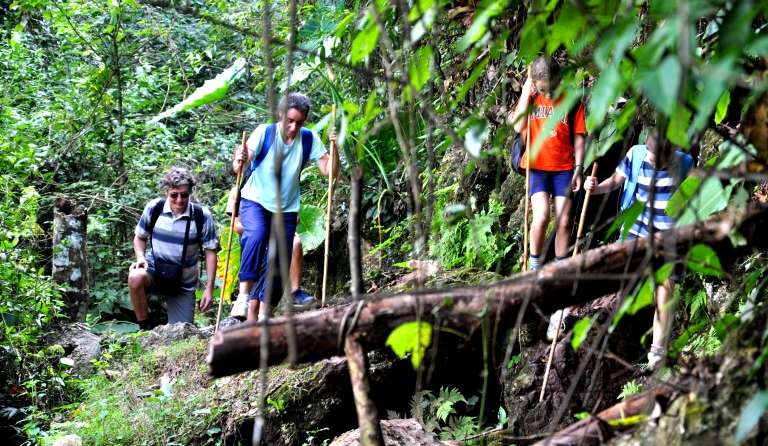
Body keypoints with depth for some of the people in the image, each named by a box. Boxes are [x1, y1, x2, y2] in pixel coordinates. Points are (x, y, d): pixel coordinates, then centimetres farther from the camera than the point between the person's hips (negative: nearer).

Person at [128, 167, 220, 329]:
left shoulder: (202, 216, -12)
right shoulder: (154, 208, -9)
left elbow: (210, 252, -7)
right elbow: (139, 237, 8)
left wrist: (209, 289, -11)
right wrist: (141, 258, -13)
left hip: (183, 283, 0)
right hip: (155, 269, 0)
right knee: (135, 277, -37)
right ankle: (145, 327, -16)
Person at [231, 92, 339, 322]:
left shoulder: (309, 139, -6)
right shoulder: (264, 132, -14)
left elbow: (329, 171, -12)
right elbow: (239, 165, -22)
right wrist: (239, 162, -46)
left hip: (286, 208, 3)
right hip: (255, 200, -3)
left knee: (279, 263, 0)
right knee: (257, 235, -33)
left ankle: (262, 315, 11)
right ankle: (245, 293, -25)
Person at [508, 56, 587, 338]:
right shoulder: (530, 97, 0)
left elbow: (578, 136, 2)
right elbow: (518, 126, -13)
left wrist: (578, 169, -3)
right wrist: (527, 92, -13)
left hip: (564, 168, 0)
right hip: (537, 166, 0)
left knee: (563, 222, -2)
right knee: (541, 217, -19)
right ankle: (533, 267, 1)